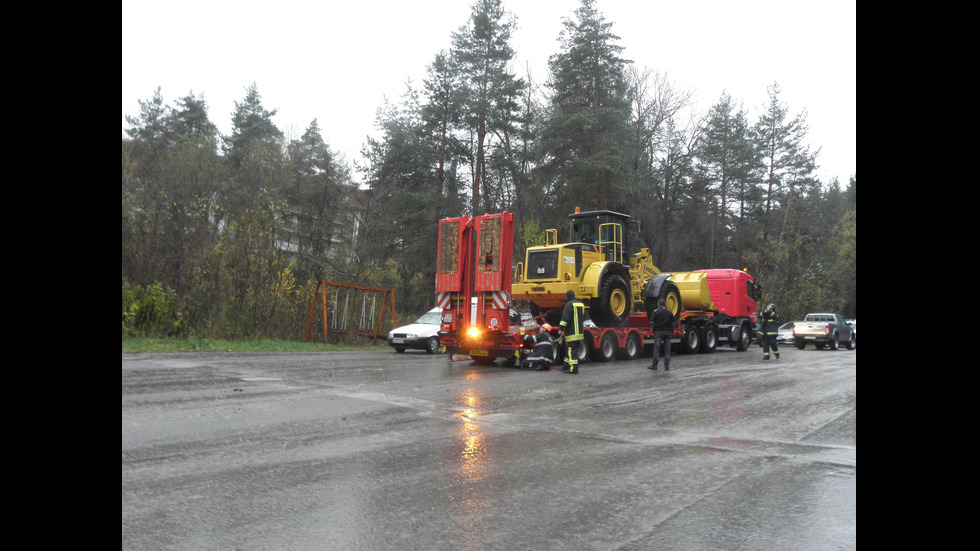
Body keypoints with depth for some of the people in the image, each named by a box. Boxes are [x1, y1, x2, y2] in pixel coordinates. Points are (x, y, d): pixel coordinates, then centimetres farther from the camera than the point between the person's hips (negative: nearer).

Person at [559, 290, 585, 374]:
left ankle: (573, 369, -10)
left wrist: (561, 328, -17)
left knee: (572, 351, -7)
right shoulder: (581, 304, 15)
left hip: (572, 333, -8)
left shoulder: (569, 304, -11)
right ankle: (567, 367, 23)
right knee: (569, 349, 16)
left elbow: (565, 317, -19)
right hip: (579, 332, 8)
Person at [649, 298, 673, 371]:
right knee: (667, 349, 5)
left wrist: (653, 330, 6)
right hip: (667, 333, 3)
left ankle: (654, 365, -2)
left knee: (656, 348, -1)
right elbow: (672, 323, 13)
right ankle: (667, 366, 4)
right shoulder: (669, 312, 11)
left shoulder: (655, 312, -1)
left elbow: (652, 322, -4)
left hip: (658, 332, -3)